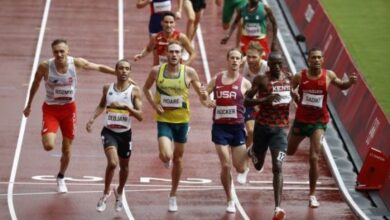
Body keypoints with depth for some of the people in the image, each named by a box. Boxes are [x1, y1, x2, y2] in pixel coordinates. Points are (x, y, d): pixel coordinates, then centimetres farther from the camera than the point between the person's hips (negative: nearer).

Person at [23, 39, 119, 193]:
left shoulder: (77, 63, -17)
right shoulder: (45, 67, -21)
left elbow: (99, 68, -2)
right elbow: (35, 84, -2)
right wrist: (28, 105, 8)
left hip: (69, 108, 2)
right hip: (51, 109, -2)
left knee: (67, 149, 12)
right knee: (48, 146, -21)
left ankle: (61, 178, 38)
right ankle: (47, 134, 18)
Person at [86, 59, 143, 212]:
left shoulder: (134, 91, -8)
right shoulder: (108, 88, -1)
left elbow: (140, 116, -14)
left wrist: (125, 106, -27)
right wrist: (93, 118, 4)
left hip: (125, 133, 1)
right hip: (109, 132, -1)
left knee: (124, 166, 17)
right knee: (112, 163, -23)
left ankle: (119, 193, 45)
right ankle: (106, 193, -1)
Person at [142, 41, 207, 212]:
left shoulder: (189, 72, -7)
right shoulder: (157, 71, -7)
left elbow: (201, 95, 0)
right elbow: (146, 88, 11)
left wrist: (203, 95, -25)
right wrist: (154, 105, -5)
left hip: (182, 120, 1)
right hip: (164, 120, -1)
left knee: (178, 159, 13)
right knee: (166, 156, -21)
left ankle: (173, 196, 30)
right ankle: (166, 159, 20)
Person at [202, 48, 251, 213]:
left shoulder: (244, 83, -2)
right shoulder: (217, 79, 3)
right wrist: (207, 102, -9)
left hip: (237, 127, -1)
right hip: (220, 127, 1)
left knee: (239, 167, 2)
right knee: (225, 166, -5)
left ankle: (244, 170, 41)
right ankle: (230, 201, 11)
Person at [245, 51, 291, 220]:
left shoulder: (288, 77, 3)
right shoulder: (261, 80, -9)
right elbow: (246, 101, -13)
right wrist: (265, 99, -26)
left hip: (281, 128, 1)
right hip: (263, 125, -1)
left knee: (277, 167, -12)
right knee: (258, 165, 19)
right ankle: (252, 152, 59)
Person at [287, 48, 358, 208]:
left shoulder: (329, 75, -6)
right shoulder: (300, 76, -9)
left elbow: (341, 86, 13)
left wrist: (350, 82, -9)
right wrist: (292, 94, -22)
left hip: (319, 122, -1)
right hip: (301, 120, 1)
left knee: (314, 158, -10)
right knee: (289, 152, 20)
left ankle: (312, 195, 2)